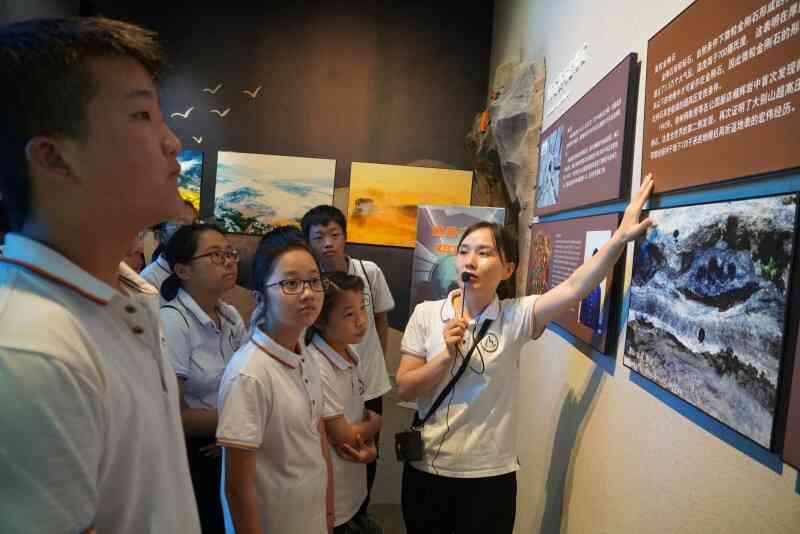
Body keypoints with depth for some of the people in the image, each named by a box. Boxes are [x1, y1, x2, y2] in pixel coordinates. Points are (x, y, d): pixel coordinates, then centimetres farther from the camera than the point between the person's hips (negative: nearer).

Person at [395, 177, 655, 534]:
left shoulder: (515, 317, -8)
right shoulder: (426, 314, -6)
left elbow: (575, 288, -22)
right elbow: (404, 389, -7)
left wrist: (621, 237, -31)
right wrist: (446, 355, -21)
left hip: (491, 476, -1)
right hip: (427, 470, 1)